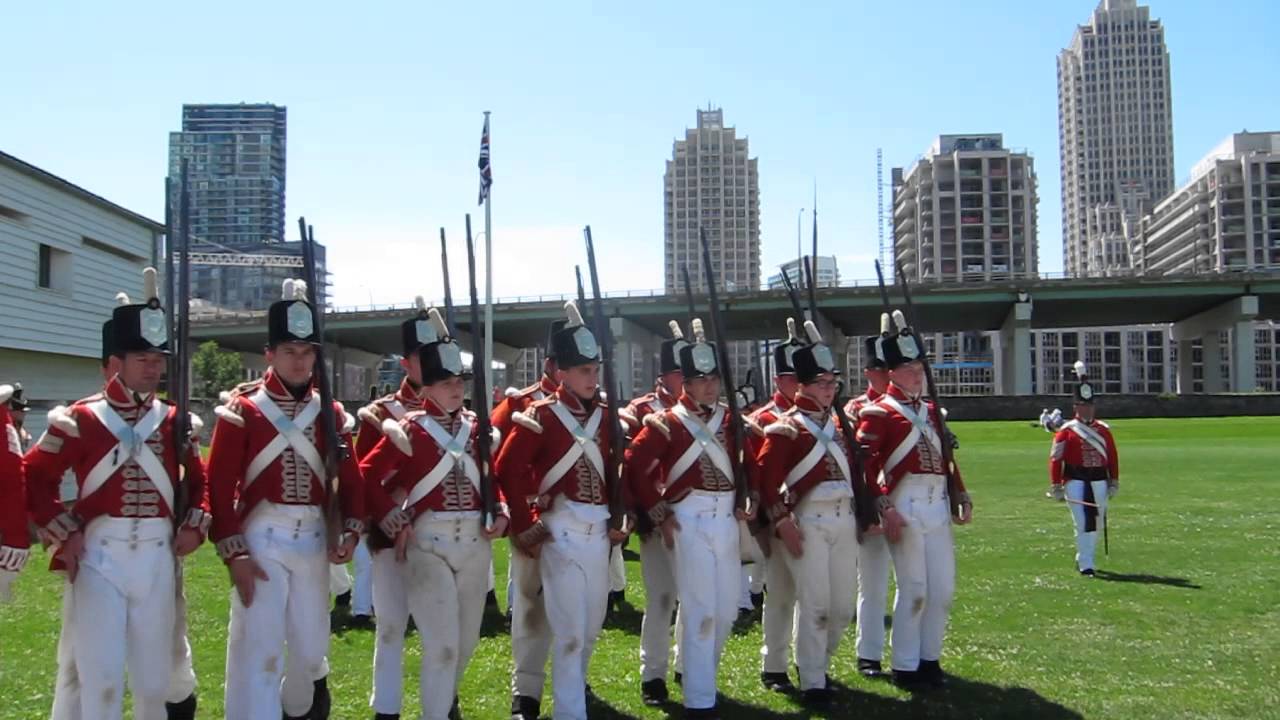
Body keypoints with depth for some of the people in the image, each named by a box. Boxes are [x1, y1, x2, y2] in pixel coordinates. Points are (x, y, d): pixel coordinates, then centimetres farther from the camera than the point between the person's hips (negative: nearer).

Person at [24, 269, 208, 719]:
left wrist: (194, 525, 3)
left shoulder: (174, 421, 8)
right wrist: (63, 533, -7)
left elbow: (199, 479, 17)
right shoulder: (81, 419, -3)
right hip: (99, 556, -3)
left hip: (158, 558, 3)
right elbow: (36, 477, -1)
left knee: (154, 676, 11)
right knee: (98, 677, -2)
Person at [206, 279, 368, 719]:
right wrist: (233, 552, -14)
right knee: (258, 649, -7)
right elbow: (219, 484, -9)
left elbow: (350, 479, 8)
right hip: (261, 539, -4)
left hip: (314, 539, 4)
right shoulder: (242, 410, -5)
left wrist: (350, 531, -6)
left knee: (312, 646, 15)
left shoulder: (331, 414, 7)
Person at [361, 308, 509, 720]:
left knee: (466, 639, 17)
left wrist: (500, 514, -1)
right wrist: (395, 524, -12)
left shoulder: (477, 428, 8)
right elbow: (367, 477, -8)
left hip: (475, 543, 5)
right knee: (442, 644, -10)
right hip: (427, 544, -5)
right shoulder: (408, 429, -7)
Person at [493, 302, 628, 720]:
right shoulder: (540, 417, -9)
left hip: (599, 533, 6)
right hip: (562, 533, -6)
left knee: (592, 628, 15)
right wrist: (525, 529, -9)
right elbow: (506, 473, -11)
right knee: (570, 632, -5)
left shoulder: (605, 417, 8)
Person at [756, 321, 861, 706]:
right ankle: (813, 682, 6)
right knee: (814, 605, -6)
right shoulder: (785, 427, -5)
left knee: (843, 606, 10)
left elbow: (855, 471, 18)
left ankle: (814, 662, 32)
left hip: (845, 520, 6)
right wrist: (783, 522, -17)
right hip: (808, 522, -6)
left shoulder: (840, 424, 15)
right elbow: (766, 478, -13)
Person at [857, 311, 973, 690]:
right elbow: (865, 464, -12)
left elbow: (945, 457, 20)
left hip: (938, 505, 7)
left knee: (943, 588, 9)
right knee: (914, 588, -4)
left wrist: (962, 495, 13)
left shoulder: (930, 410, 18)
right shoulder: (877, 413, -4)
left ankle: (929, 659, 22)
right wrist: (885, 509, -18)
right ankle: (905, 667, 8)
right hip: (905, 505, -7)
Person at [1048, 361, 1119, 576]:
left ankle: (1083, 558, 31)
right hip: (1076, 481, -4)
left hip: (1099, 481, 4)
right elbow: (1055, 458, -5)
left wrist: (1114, 482, 8)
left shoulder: (1103, 429, 10)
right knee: (1083, 524, -10)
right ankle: (1085, 565, -5)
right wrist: (1056, 487, -8)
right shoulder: (1066, 431, -2)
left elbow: (1112, 456, 12)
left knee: (1097, 523, 12)